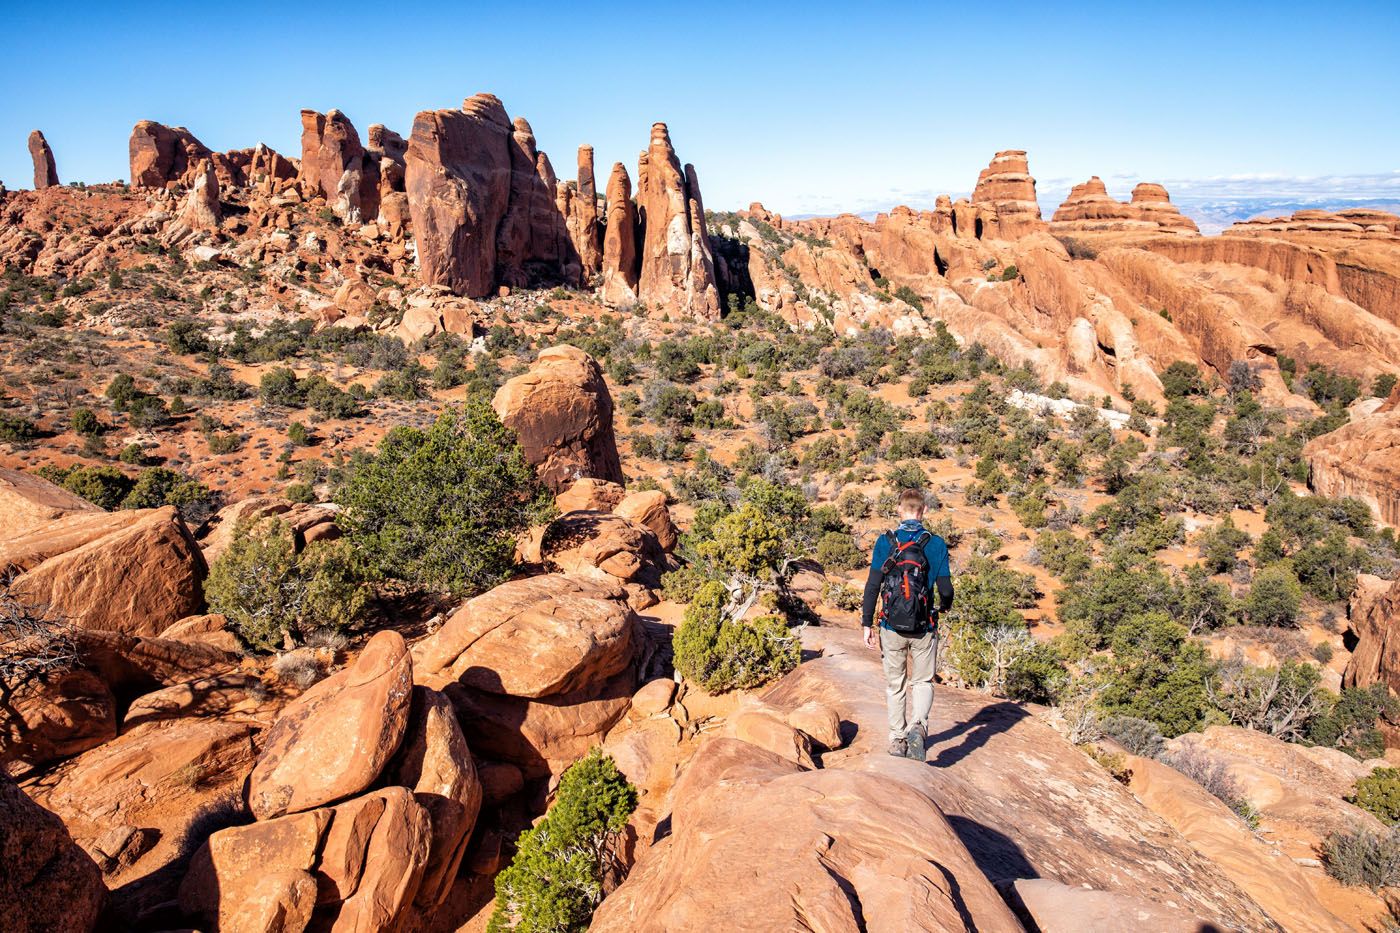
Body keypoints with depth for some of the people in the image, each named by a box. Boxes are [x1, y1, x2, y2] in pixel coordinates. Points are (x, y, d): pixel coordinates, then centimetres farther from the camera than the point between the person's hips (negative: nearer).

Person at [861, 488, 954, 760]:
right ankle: (918, 726, -14)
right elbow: (945, 589, -3)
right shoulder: (936, 544, -5)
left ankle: (897, 740, 21)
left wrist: (867, 624, 0)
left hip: (891, 628, 0)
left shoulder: (885, 542, -5)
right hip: (924, 629, 0)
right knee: (923, 683, 12)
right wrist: (945, 605, 20)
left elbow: (872, 586, -6)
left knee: (895, 685, 16)